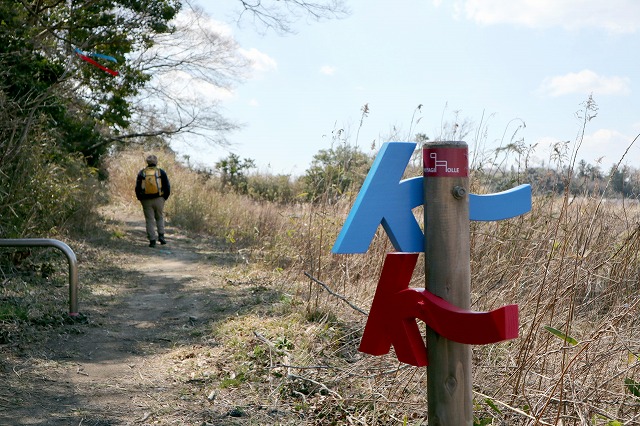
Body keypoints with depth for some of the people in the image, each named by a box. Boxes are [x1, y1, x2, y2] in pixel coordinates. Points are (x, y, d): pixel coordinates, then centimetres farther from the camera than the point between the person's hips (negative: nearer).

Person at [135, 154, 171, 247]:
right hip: (159, 200, 0)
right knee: (160, 218, 18)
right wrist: (165, 198, 13)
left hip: (146, 201, 0)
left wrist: (141, 199, 15)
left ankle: (152, 240, 2)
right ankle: (161, 235, 3)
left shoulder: (141, 173, 3)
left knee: (150, 220, 5)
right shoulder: (161, 172, 0)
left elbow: (137, 188, 4)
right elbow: (167, 187, 0)